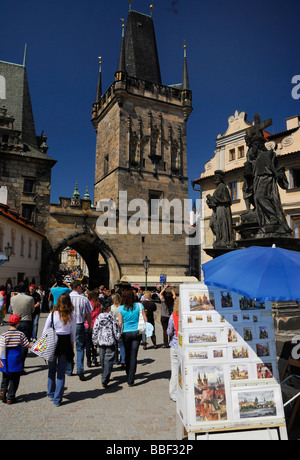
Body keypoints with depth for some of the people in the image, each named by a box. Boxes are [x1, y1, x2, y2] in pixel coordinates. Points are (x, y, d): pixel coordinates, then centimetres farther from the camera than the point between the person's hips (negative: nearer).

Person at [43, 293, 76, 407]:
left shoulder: (53, 314, -9)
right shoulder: (72, 316, -5)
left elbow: (45, 331, -3)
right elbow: (73, 333, 3)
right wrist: (72, 344, 17)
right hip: (66, 343, 0)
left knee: (51, 370, 20)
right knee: (61, 372, 8)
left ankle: (51, 394, 35)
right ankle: (57, 399, 13)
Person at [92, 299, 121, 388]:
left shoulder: (98, 318, 0)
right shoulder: (112, 318, -9)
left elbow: (95, 331, 3)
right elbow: (116, 330, -4)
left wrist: (95, 343, 12)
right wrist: (118, 339, 12)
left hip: (101, 342, 4)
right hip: (110, 342, -4)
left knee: (103, 360, 17)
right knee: (108, 360, 0)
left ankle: (105, 377, 32)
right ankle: (105, 380, -9)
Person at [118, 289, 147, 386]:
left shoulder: (121, 308, -5)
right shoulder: (139, 305, -5)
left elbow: (120, 323, -3)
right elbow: (145, 319, -4)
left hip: (126, 333, 0)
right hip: (137, 333, 0)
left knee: (127, 355, 16)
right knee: (133, 356, 2)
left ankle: (128, 376, 31)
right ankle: (130, 380, 2)